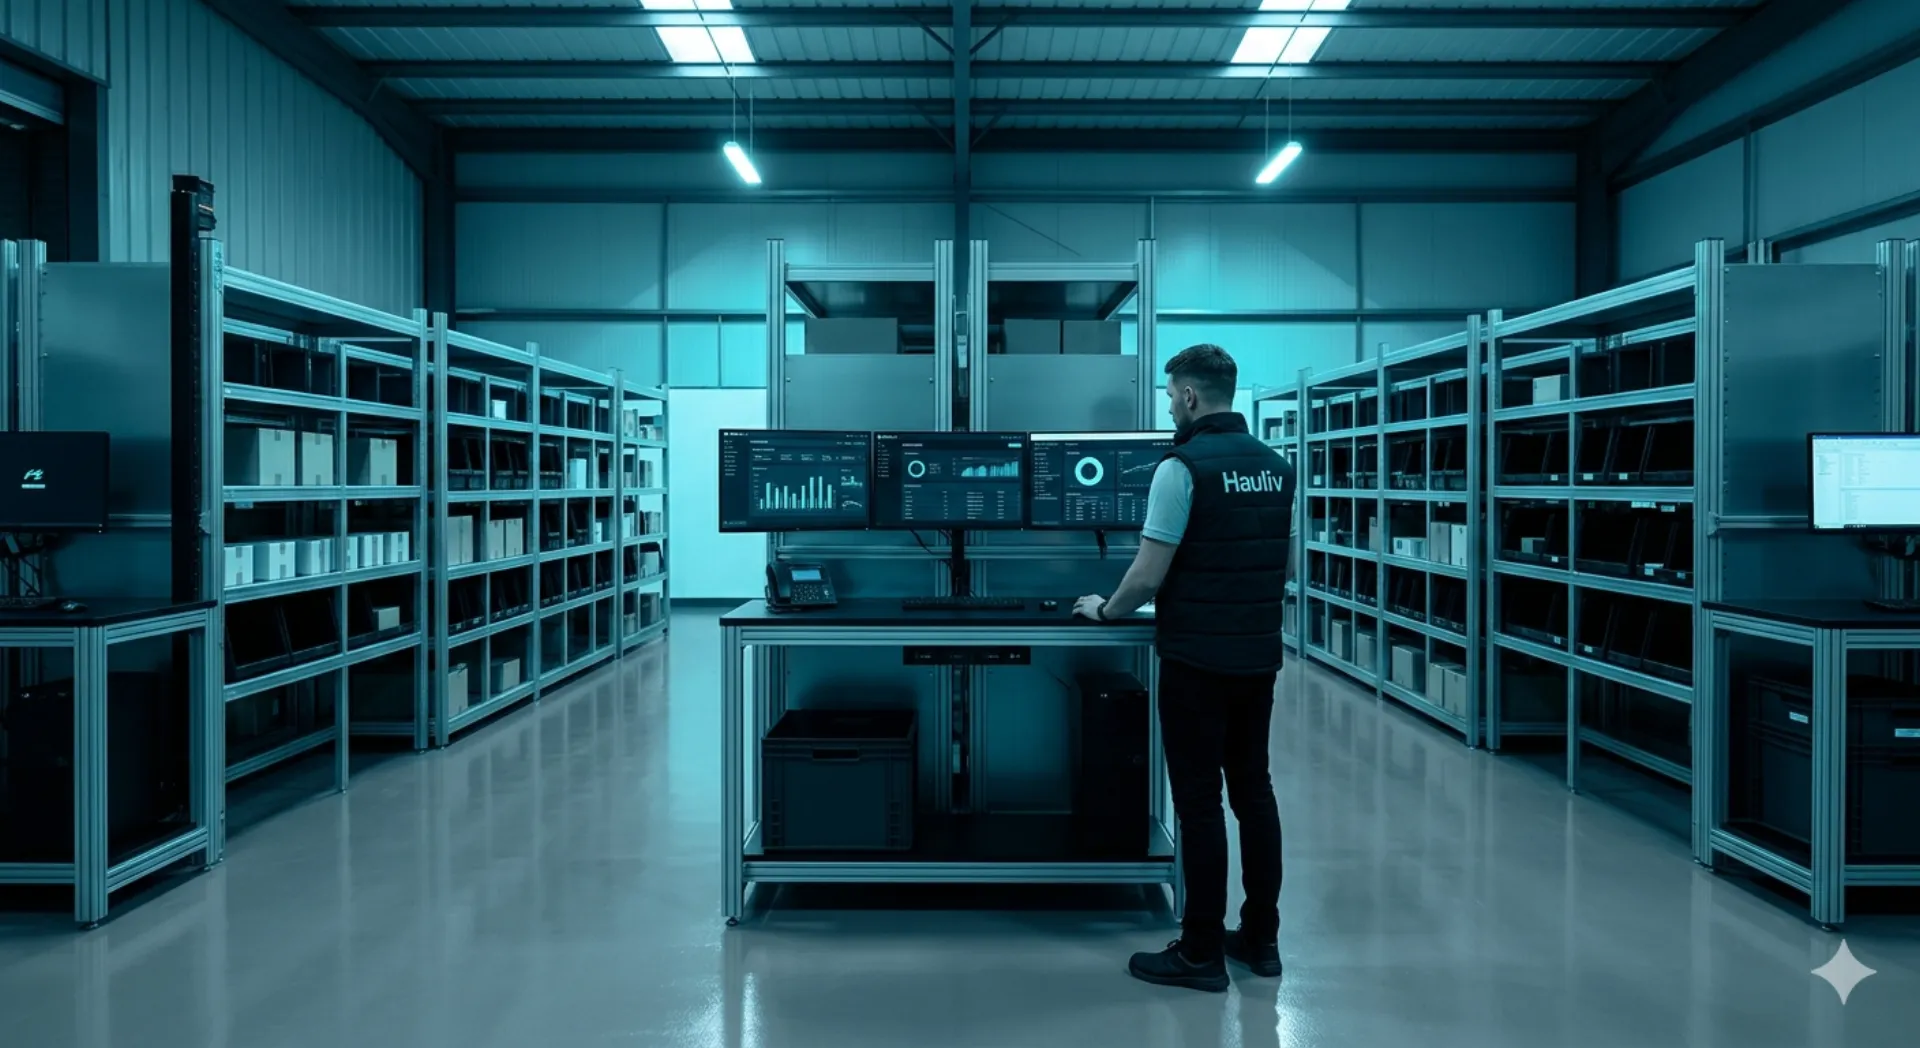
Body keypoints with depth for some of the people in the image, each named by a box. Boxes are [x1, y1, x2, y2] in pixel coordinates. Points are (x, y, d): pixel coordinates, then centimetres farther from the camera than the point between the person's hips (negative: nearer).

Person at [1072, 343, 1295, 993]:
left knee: (1200, 802, 0)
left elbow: (1148, 576, -16)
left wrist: (1106, 611, 2)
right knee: (1253, 791, 14)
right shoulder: (1276, 466, 8)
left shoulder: (1184, 466, -15)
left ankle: (1201, 953, 8)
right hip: (1259, 655, 7)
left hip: (1197, 659, -7)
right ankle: (1260, 938, 22)